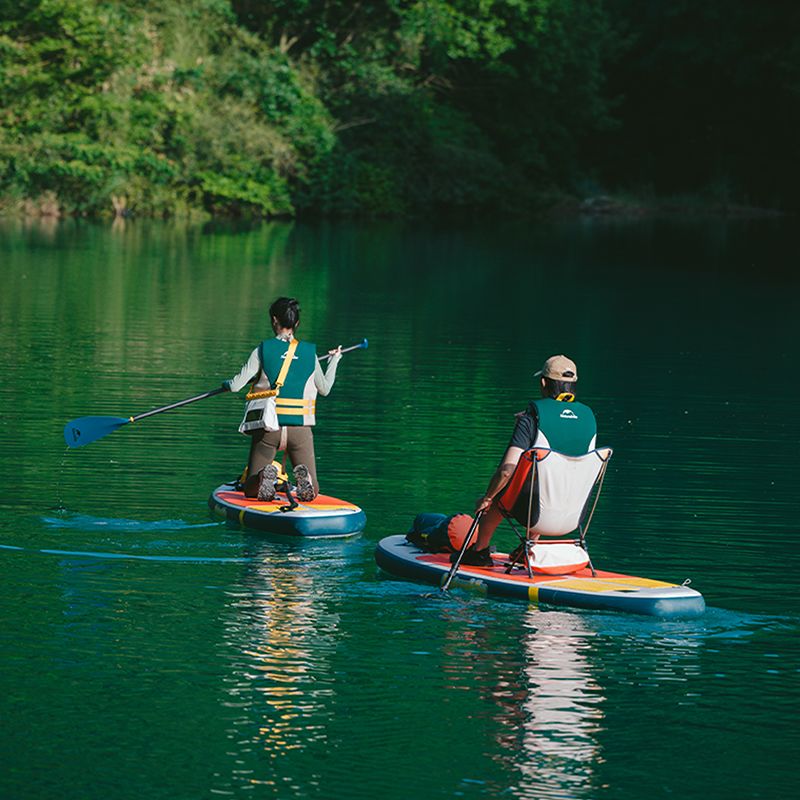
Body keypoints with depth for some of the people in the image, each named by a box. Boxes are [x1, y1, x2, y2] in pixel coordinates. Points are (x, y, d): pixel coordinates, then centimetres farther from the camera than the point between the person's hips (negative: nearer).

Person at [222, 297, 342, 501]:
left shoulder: (263, 350, -2)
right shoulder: (310, 352, 4)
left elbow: (236, 385, -4)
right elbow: (325, 389, 18)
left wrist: (226, 384, 20)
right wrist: (334, 361, 35)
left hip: (268, 428, -1)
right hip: (301, 428, 1)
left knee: (250, 490, 9)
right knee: (312, 491, 8)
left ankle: (265, 477, -26)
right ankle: (303, 477, -27)